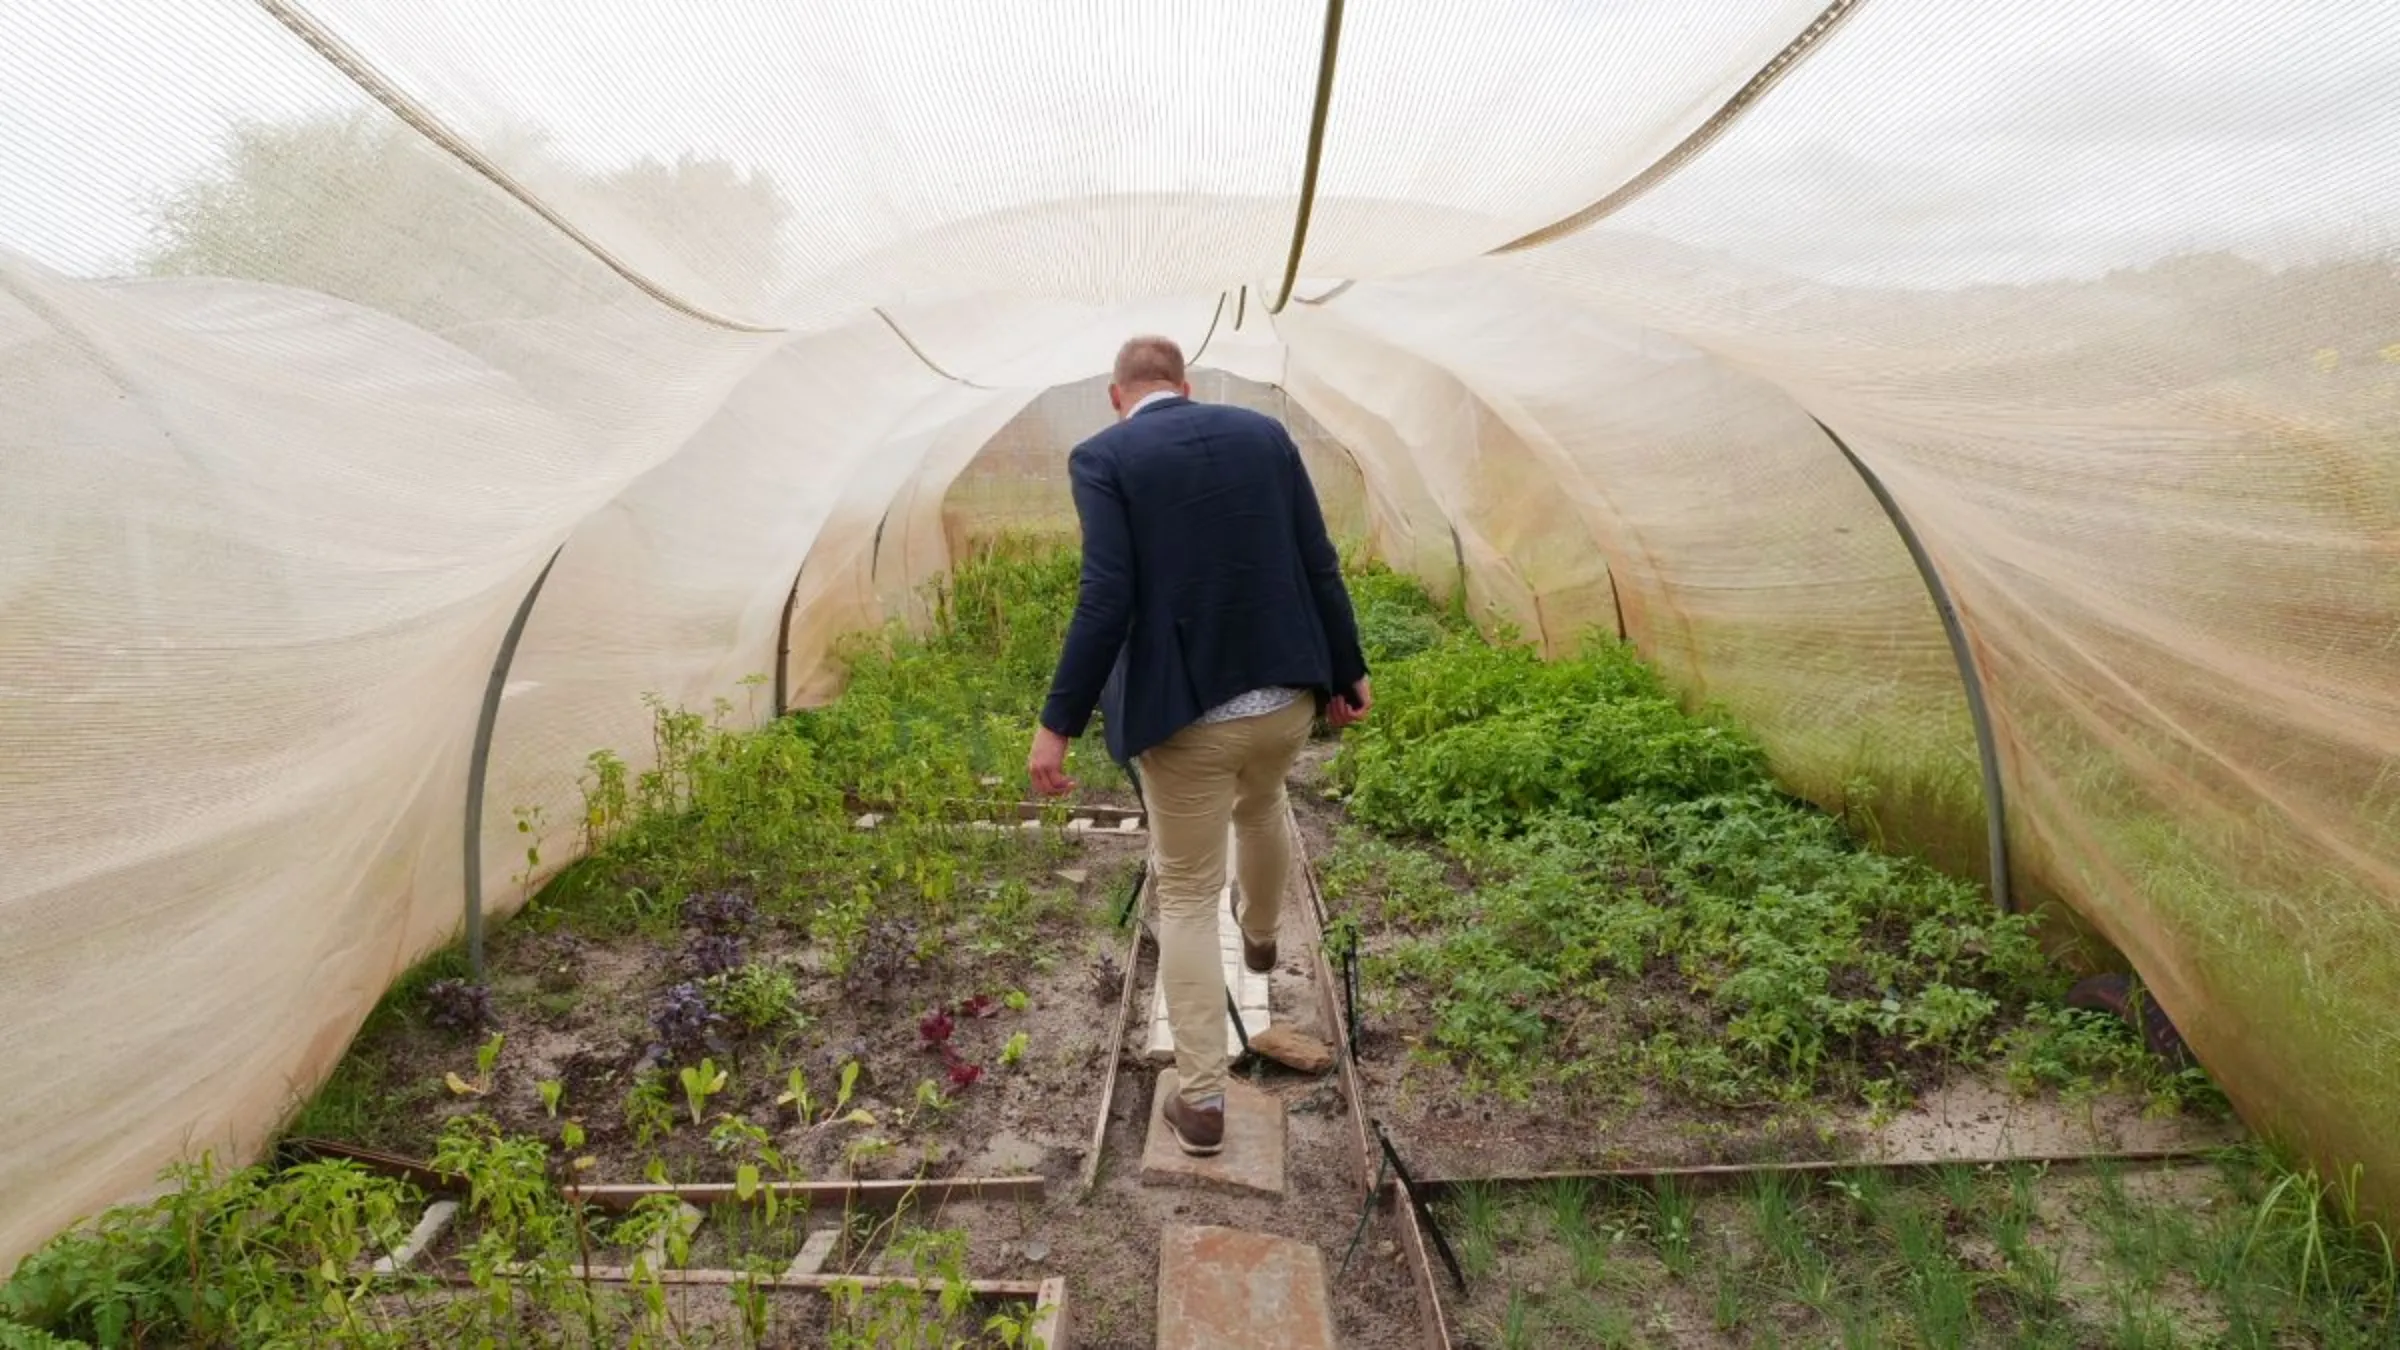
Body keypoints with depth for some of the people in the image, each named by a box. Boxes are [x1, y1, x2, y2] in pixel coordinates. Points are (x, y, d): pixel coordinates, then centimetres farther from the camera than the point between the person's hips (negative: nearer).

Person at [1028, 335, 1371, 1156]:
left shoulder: (1103, 457, -8)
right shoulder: (1264, 433, 4)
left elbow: (1107, 601, -17)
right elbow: (1319, 566, 2)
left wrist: (1058, 725, -12)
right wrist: (1347, 672, 12)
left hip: (1182, 710, -4)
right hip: (1286, 693, 4)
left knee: (1186, 896, 10)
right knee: (1261, 803, 36)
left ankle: (1202, 1100, 15)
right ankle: (1261, 933, 61)